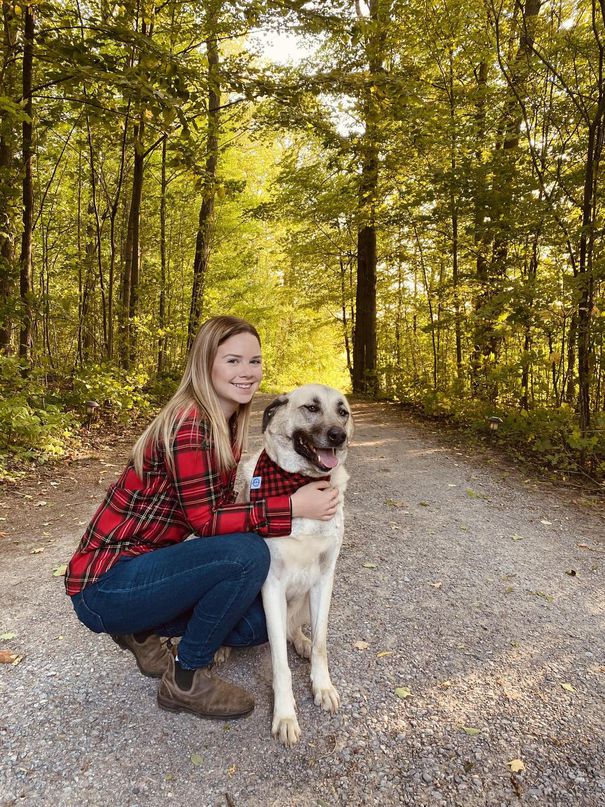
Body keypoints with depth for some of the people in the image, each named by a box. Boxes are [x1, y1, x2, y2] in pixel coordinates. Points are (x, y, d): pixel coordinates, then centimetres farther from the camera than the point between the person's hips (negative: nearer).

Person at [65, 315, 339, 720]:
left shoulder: (228, 425, 4)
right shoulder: (189, 424, -24)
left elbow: (222, 507, 7)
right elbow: (206, 521, -24)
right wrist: (291, 507, -27)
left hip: (147, 564, 9)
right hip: (105, 584, -9)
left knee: (261, 619, 4)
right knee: (248, 553, -27)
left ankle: (144, 631, 17)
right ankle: (186, 680, -5)